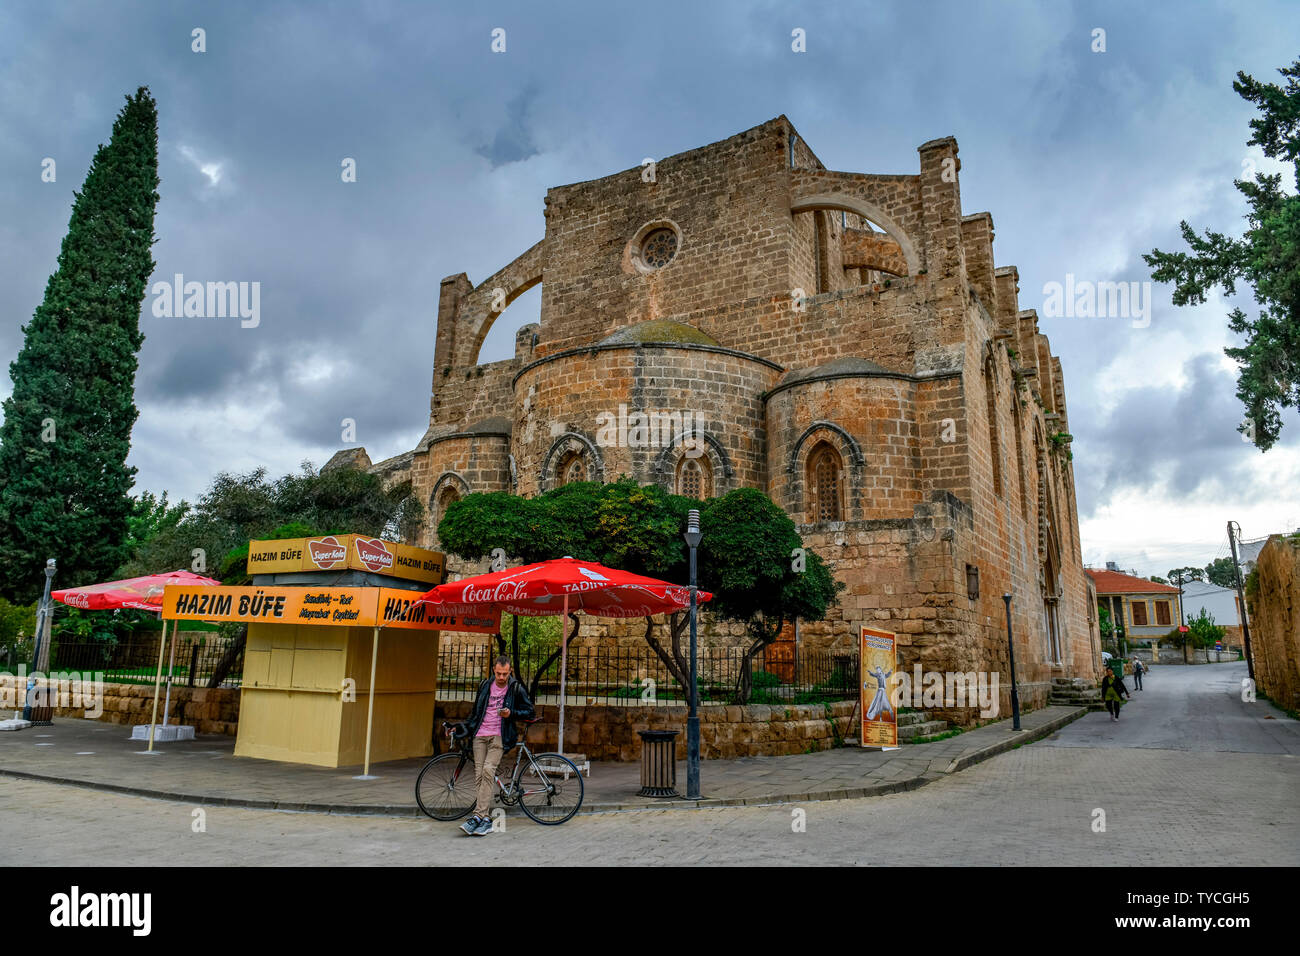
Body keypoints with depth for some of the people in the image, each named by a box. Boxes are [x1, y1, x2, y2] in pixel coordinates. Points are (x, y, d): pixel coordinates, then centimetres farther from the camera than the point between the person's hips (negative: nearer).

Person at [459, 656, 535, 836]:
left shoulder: (516, 689, 0)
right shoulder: (485, 685, 11)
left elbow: (529, 711, 3)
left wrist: (511, 713, -13)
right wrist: (464, 728, 18)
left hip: (499, 736, -4)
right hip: (480, 735, 4)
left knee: (488, 770, -22)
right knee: (479, 775, -4)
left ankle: (478, 816, -20)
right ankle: (487, 818, 4)